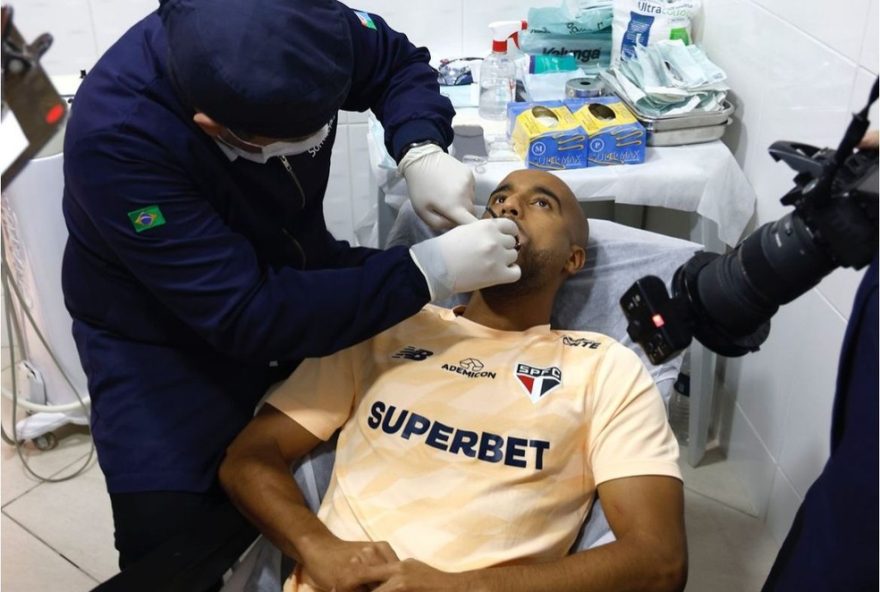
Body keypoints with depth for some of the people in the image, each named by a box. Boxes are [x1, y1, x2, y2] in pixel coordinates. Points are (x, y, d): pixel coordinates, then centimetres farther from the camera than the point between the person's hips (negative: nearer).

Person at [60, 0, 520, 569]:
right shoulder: (115, 137, -36)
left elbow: (400, 64, -2)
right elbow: (247, 316, -37)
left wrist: (421, 153, -23)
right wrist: (430, 270, -39)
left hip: (292, 274, 5)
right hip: (162, 336, -4)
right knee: (169, 542, -16)